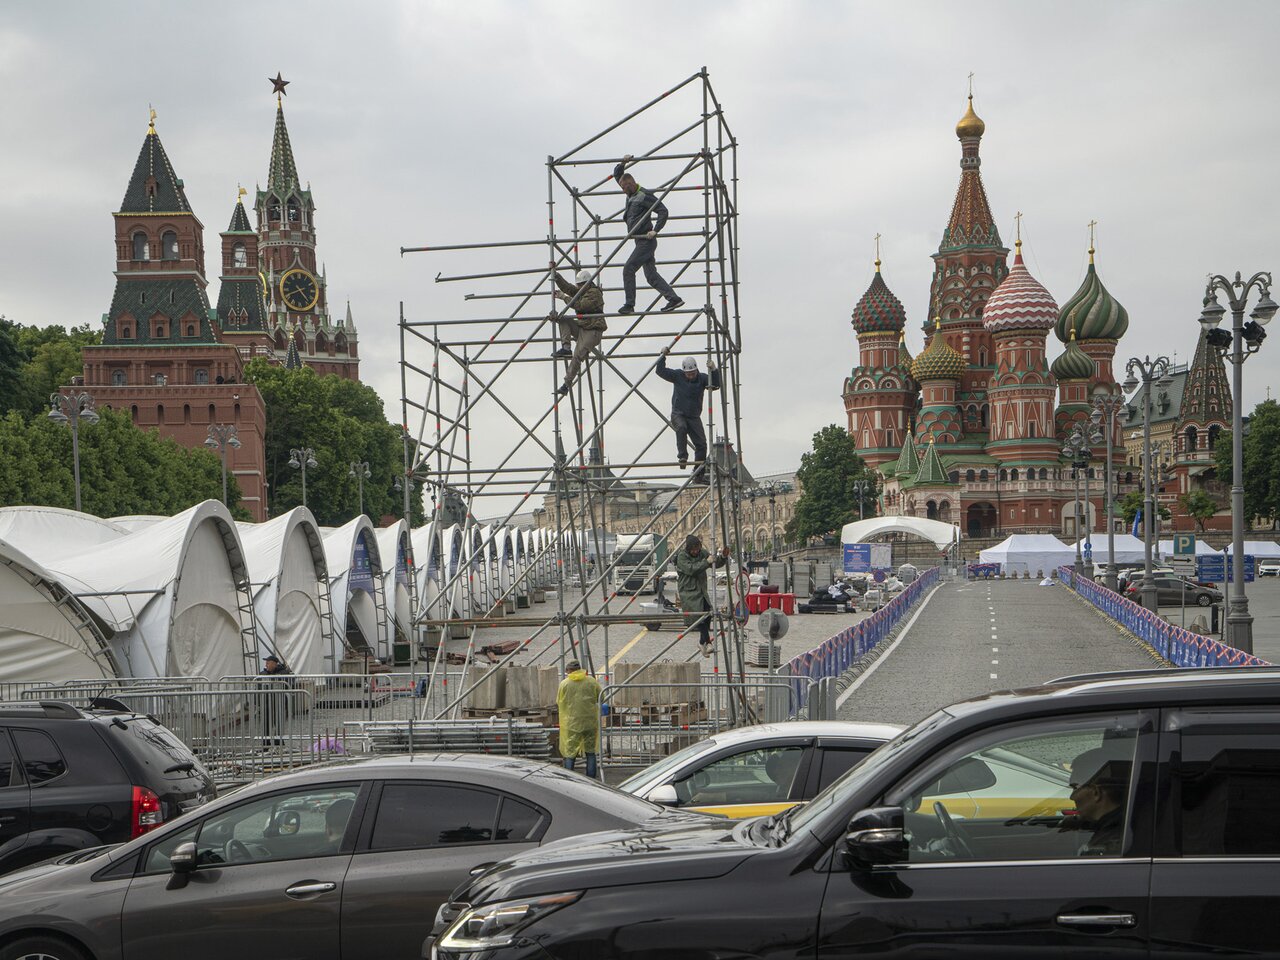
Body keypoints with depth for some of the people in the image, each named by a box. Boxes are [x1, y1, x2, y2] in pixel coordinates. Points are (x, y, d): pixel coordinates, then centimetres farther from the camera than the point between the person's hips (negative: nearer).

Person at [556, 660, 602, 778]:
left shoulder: (564, 684, -4)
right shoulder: (592, 681, -1)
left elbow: (558, 705, 2)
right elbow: (601, 699, 6)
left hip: (571, 723, -1)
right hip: (590, 722, 1)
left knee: (569, 754, 3)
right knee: (590, 752, 11)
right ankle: (591, 779, 10)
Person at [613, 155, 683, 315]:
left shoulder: (644, 196, -12)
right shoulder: (631, 194, 14)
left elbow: (663, 211, -16)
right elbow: (617, 174, 24)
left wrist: (655, 230, -23)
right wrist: (623, 163, 5)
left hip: (646, 241, -9)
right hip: (641, 241, 9)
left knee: (628, 269, -9)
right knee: (651, 275, 5)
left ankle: (629, 305, -7)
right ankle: (674, 299, 2)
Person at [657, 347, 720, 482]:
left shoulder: (702, 378, -1)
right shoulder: (677, 376, -2)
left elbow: (715, 385, -14)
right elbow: (661, 371, -4)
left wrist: (714, 370, -28)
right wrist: (662, 356, -13)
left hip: (694, 417, 2)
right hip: (678, 414, -2)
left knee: (701, 444, -5)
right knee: (681, 428, -38)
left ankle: (699, 475, 1)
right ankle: (682, 457, -34)